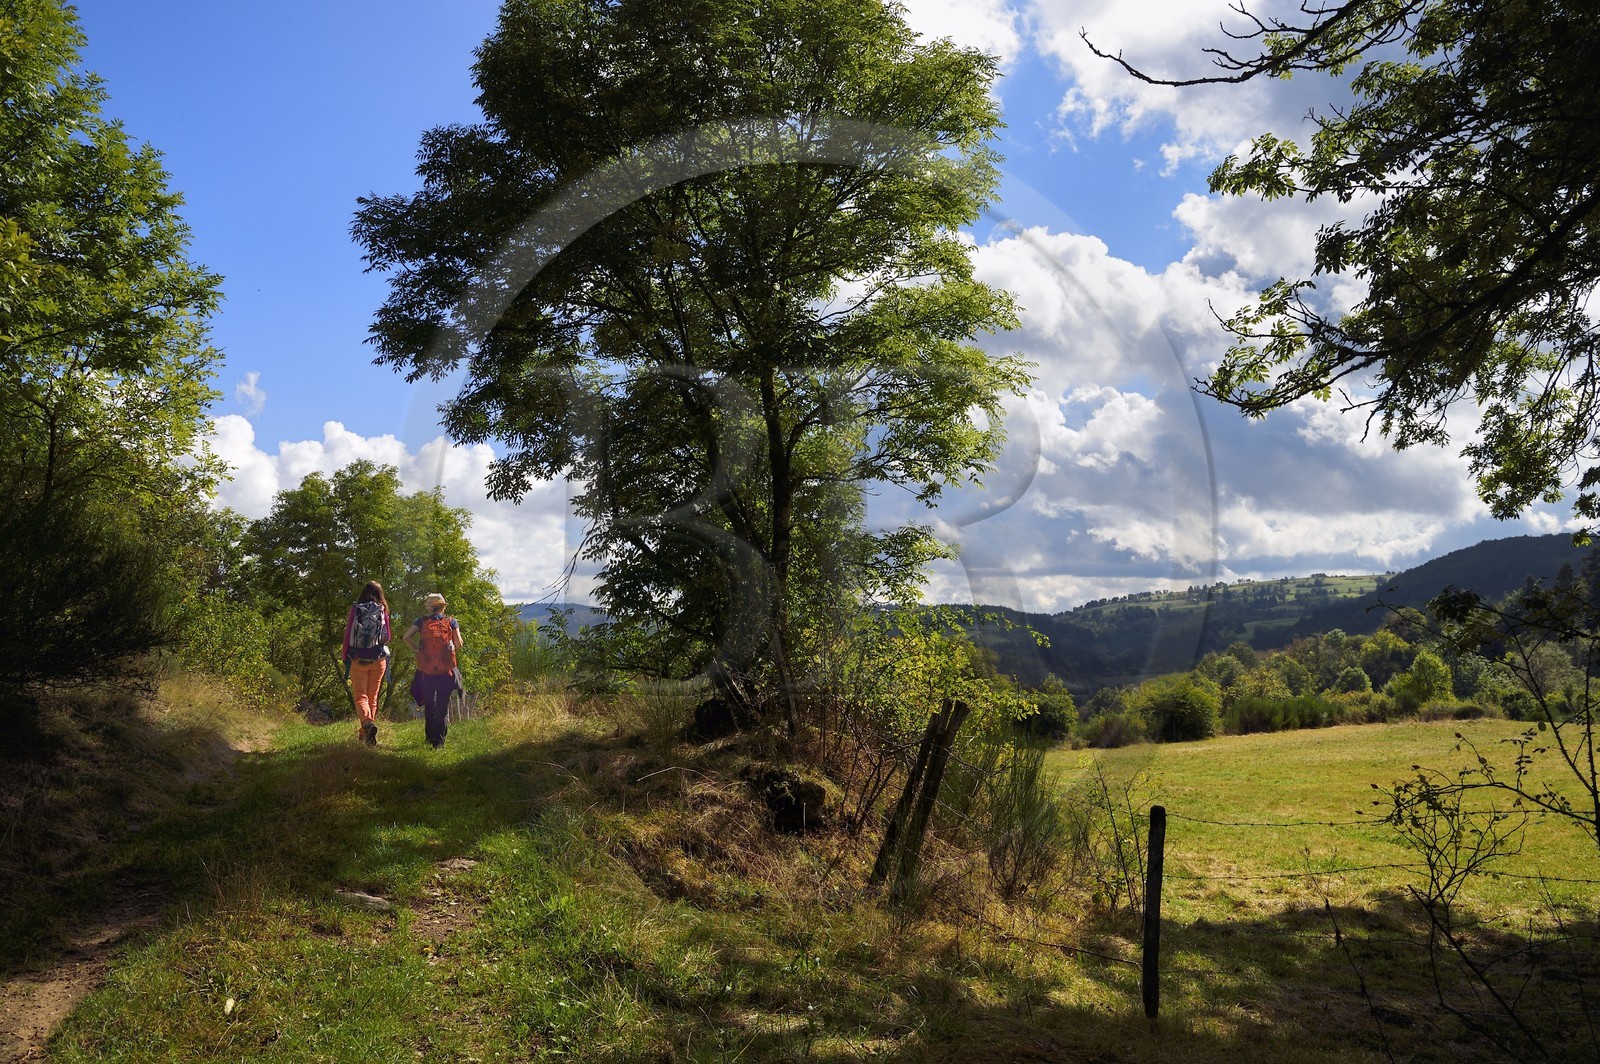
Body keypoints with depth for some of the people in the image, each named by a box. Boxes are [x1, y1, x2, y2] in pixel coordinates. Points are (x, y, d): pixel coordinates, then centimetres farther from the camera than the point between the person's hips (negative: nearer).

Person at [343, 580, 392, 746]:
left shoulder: (355, 610, -4)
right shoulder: (382, 611, -2)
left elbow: (348, 634, -4)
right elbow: (388, 636, 0)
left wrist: (345, 658, 3)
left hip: (358, 659, -1)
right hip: (378, 659, 1)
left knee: (360, 696, 2)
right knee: (373, 697, 13)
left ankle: (367, 723, -25)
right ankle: (366, 733, 18)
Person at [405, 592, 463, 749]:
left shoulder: (422, 621, 4)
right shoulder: (451, 622, 2)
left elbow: (407, 637, -9)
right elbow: (459, 645, -6)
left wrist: (417, 649, 4)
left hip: (426, 671, 1)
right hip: (446, 670, -1)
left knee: (429, 705, 17)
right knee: (443, 706, 5)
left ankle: (430, 737, 24)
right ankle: (439, 741, -1)